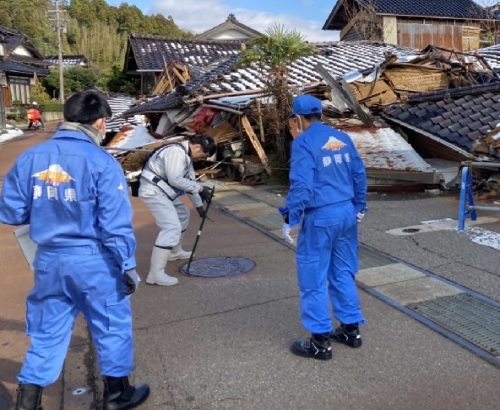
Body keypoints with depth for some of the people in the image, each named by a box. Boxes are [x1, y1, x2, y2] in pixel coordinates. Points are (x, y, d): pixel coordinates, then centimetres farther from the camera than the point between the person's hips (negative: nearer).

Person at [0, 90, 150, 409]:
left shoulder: (30, 158, 0)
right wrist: (128, 266, -7)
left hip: (49, 260, 4)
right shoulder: (101, 162, -14)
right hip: (95, 261, -4)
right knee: (112, 327, 15)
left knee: (47, 333, 18)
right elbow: (115, 223, -15)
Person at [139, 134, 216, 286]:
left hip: (161, 191, 11)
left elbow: (189, 181, 20)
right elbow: (175, 180, -26)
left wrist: (199, 205, 22)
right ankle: (156, 273, -20)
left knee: (183, 214, 27)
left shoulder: (186, 154, 14)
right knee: (172, 227, -19)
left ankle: (175, 251, 44)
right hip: (153, 192, -11)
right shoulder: (176, 152, -19)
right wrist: (200, 188, -18)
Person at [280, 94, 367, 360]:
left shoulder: (303, 142, -11)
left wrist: (290, 220, -14)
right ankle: (351, 329, 28)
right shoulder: (343, 138, 9)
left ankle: (320, 341, 11)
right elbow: (359, 174, 13)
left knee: (313, 279, 4)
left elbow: (301, 185, -19)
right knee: (343, 273, 19)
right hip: (347, 213, 7)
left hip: (320, 218, -7)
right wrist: (359, 206, 24)